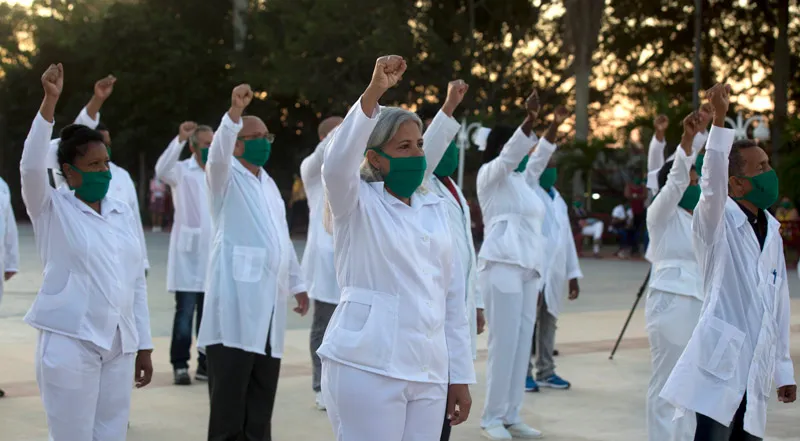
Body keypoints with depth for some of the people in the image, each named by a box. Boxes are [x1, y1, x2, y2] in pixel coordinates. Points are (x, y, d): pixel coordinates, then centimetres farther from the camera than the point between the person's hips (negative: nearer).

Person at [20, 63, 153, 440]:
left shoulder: (123, 214, 10)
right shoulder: (52, 210, -2)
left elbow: (137, 282, 13)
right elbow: (31, 166, -20)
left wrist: (144, 346, 11)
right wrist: (50, 101, -28)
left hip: (119, 344, 5)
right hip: (70, 343, -4)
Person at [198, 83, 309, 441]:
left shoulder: (268, 182, 21)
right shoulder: (226, 176, 0)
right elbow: (218, 152, -24)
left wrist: (296, 283, 25)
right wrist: (235, 111, -38)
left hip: (268, 302, 7)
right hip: (236, 303, -7)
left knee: (262, 397, 9)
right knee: (229, 397, -7)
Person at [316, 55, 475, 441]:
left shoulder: (434, 209, 13)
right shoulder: (358, 204, 0)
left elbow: (452, 296, 13)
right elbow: (337, 164, -23)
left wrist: (459, 375, 10)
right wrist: (373, 93, -32)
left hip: (428, 371, 5)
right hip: (367, 366, -5)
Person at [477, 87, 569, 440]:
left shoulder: (520, 180, 22)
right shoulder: (490, 174, 1)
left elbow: (539, 157, 30)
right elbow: (509, 153, -15)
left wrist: (555, 126, 18)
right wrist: (530, 119, -28)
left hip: (527, 269, 8)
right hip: (502, 267, -8)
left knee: (522, 344, 4)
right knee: (503, 344, -10)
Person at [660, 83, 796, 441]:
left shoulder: (772, 231, 15)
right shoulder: (717, 222, -3)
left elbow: (779, 304, 18)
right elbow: (713, 183, -25)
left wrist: (784, 370, 18)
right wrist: (719, 119, -37)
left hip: (756, 370, 7)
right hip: (720, 362, -7)